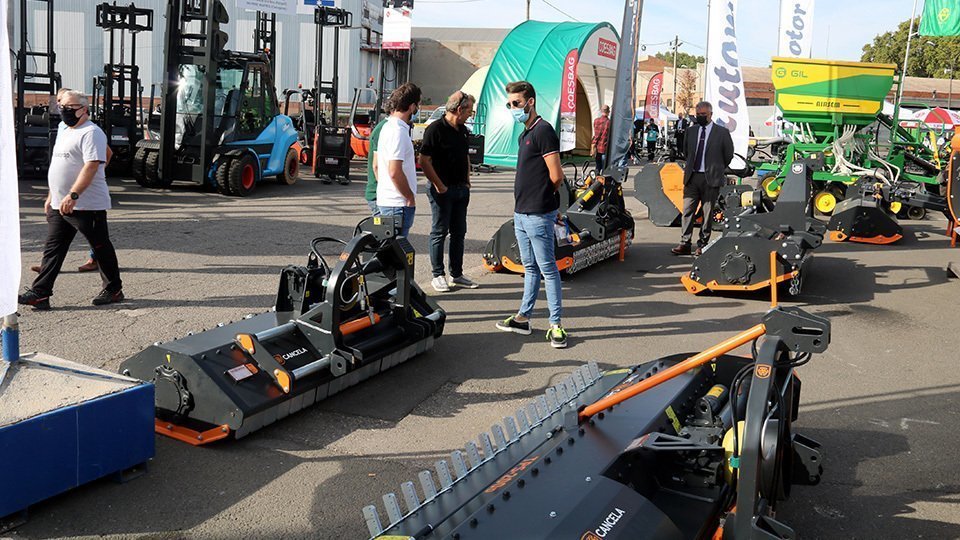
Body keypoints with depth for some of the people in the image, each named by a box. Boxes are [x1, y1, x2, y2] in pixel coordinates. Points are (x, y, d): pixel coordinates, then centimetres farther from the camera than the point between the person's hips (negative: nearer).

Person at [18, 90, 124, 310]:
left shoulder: (91, 133, -13)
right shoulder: (65, 132, 19)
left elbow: (91, 166, -24)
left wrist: (72, 195, -30)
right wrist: (51, 196, 23)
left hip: (87, 205, -9)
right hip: (60, 205, 9)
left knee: (100, 247, 3)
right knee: (53, 249, 5)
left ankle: (113, 289, 15)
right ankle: (40, 293, 5)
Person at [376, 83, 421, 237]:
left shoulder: (388, 126, 13)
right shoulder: (398, 132, -18)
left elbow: (377, 165, 21)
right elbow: (395, 172, -24)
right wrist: (410, 197, -13)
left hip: (385, 200, 10)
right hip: (398, 204, -10)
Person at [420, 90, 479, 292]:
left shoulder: (462, 130, 13)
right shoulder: (435, 129, -13)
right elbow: (424, 161, -16)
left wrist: (467, 182, 13)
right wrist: (439, 185, -16)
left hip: (461, 190, 8)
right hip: (443, 190, -8)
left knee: (459, 232, 11)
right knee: (439, 232, 1)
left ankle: (457, 274, 20)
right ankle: (438, 275, 9)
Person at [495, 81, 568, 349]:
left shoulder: (543, 131, -14)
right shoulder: (525, 134, 16)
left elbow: (556, 176, -17)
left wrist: (542, 196, -2)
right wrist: (524, 197, 10)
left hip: (538, 214, -10)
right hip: (521, 212, 10)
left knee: (547, 268, -4)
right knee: (530, 267, 16)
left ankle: (556, 324, 2)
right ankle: (523, 317, 24)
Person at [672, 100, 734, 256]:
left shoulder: (722, 132, -1)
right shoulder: (691, 131, 11)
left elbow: (729, 155, 6)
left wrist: (717, 169, 11)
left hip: (711, 179, -4)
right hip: (692, 177, 4)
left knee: (708, 213, 2)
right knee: (687, 211, 1)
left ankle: (703, 245, 10)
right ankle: (685, 244, 4)